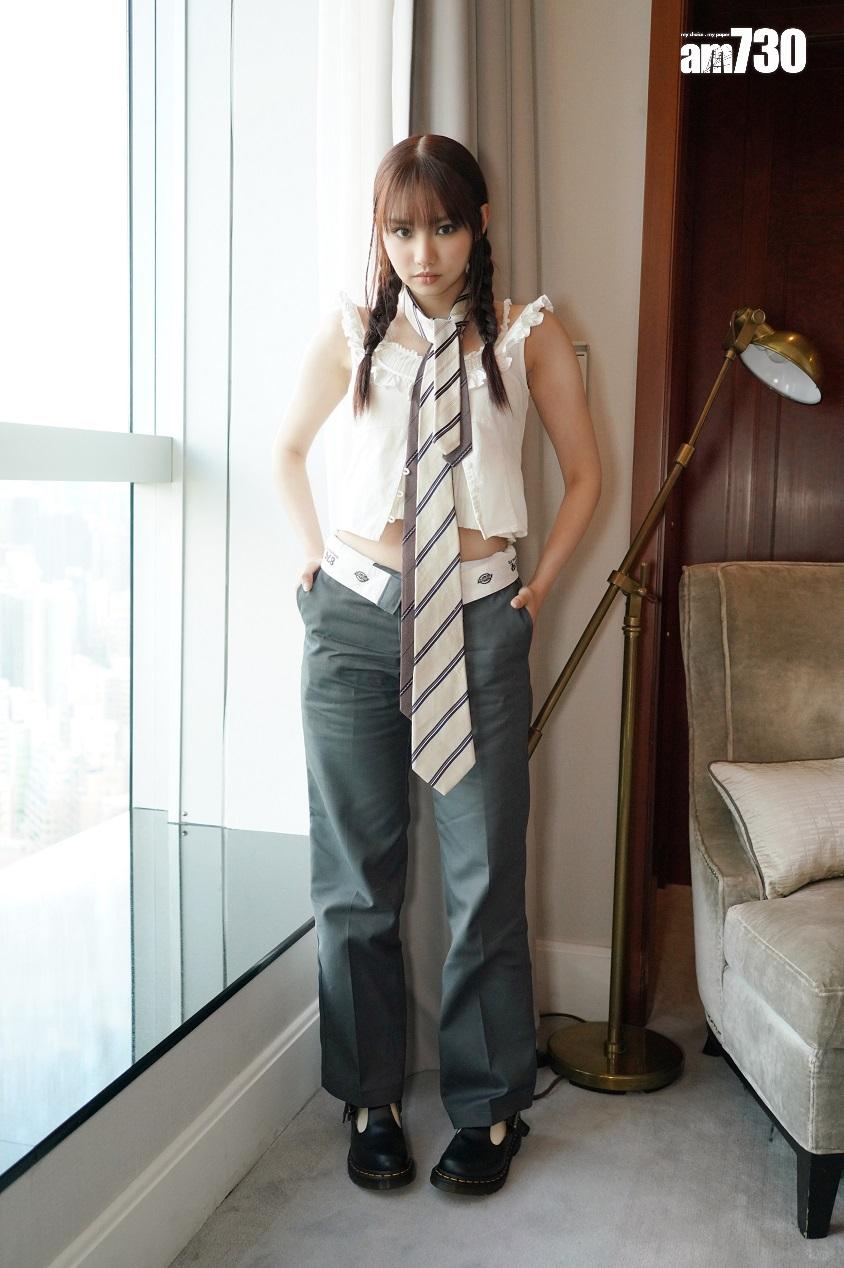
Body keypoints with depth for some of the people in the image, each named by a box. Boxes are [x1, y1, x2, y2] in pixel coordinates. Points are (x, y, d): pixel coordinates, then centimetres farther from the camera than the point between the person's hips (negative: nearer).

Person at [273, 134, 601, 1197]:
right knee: (354, 875, 7)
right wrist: (317, 557, 9)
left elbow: (583, 473, 12)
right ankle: (370, 1098, 25)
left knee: (484, 876, 2)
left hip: (478, 621, -1)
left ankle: (490, 1107, 21)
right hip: (353, 618, 1)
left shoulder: (529, 335, 4)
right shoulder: (350, 331, 6)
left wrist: (537, 587, 5)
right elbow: (287, 449, 20)